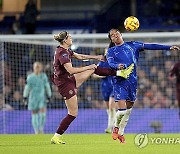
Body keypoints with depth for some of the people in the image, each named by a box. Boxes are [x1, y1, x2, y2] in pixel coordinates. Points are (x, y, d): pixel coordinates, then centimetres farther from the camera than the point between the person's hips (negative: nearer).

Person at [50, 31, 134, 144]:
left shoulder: (65, 51, 7)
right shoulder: (62, 53, -23)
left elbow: (80, 56, 22)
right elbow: (71, 70, -31)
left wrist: (96, 57, 26)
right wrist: (88, 67, -22)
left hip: (70, 79, 10)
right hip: (65, 83, -10)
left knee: (94, 69, 15)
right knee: (73, 114, -5)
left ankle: (119, 73, 26)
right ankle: (56, 137, -1)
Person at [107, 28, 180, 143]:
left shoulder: (132, 45, 12)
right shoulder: (111, 51, 7)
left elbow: (150, 46, 9)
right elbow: (110, 63, -10)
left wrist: (169, 47, 3)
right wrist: (117, 66, -34)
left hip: (132, 81, 3)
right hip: (119, 82, -3)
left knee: (129, 108, 8)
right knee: (121, 110, -13)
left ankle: (120, 132, 24)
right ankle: (116, 128, 14)